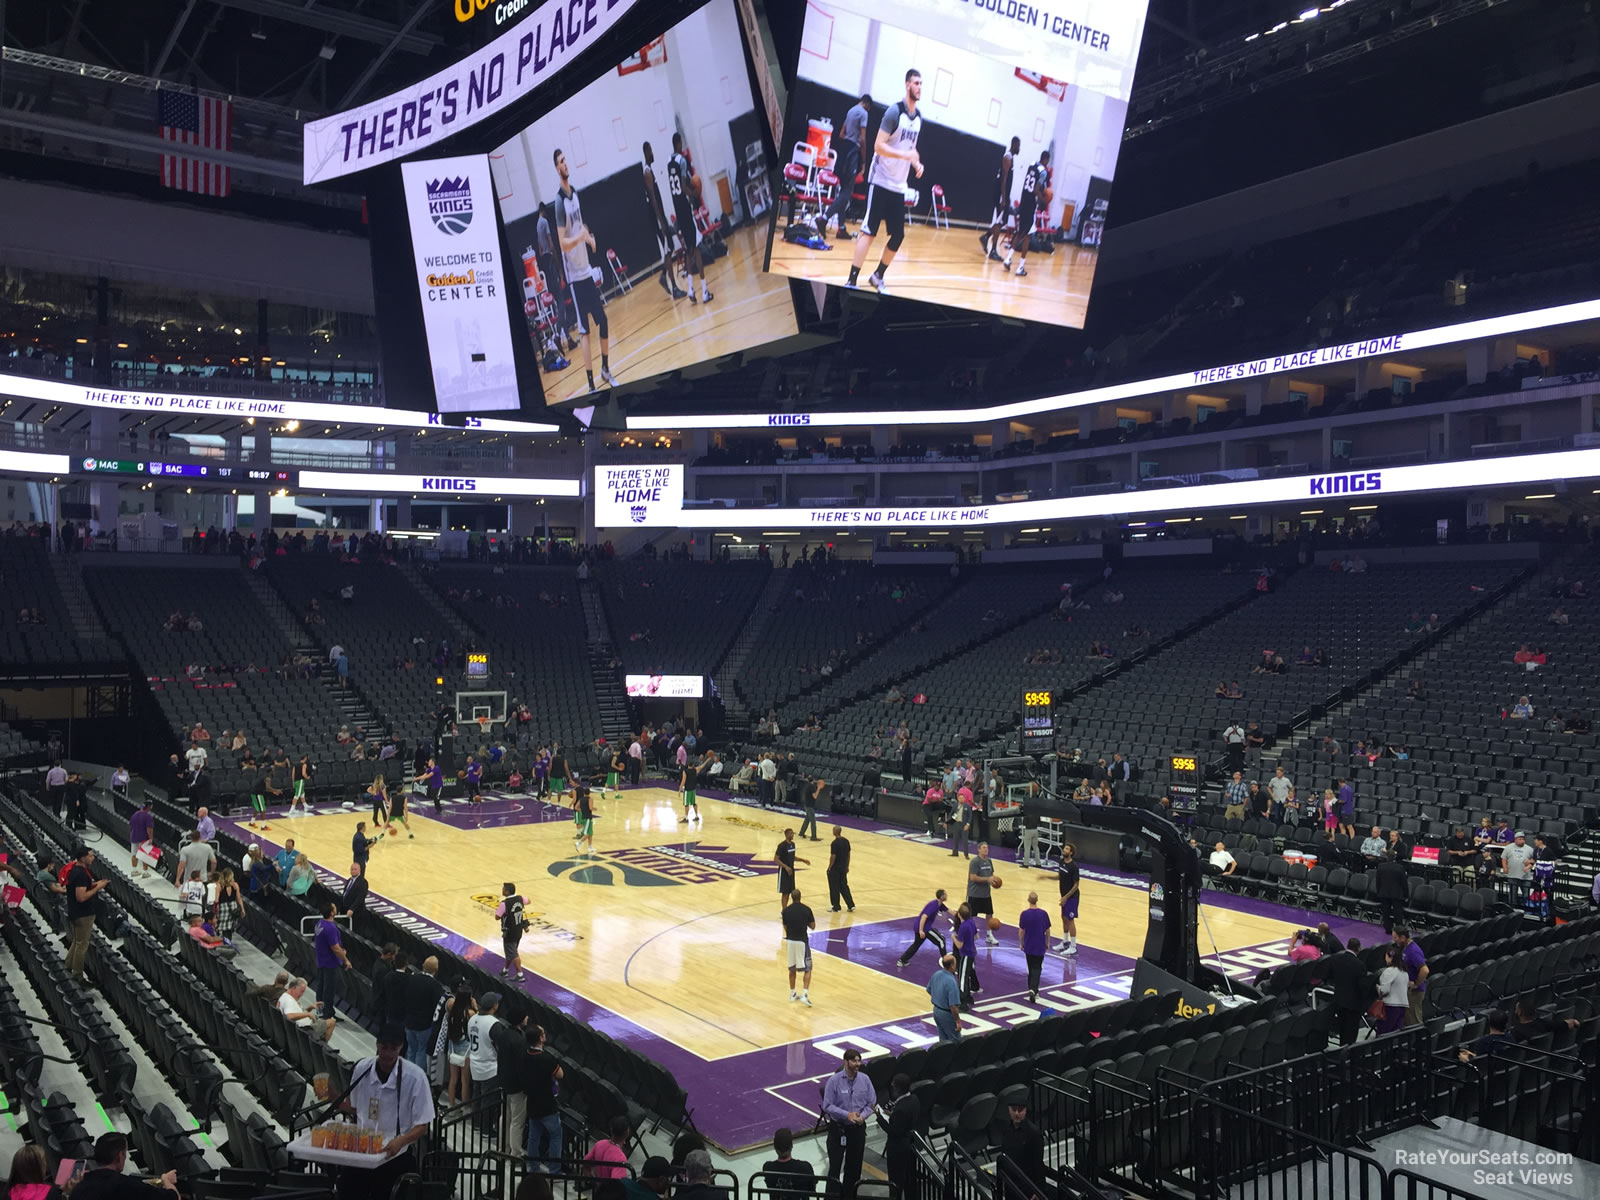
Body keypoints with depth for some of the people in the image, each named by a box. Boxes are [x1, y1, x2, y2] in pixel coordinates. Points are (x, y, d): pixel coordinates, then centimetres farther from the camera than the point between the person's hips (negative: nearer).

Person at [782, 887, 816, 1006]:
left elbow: (785, 927, 5)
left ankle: (792, 994, 24)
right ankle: (804, 995, -10)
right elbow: (812, 926, -1)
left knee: (792, 969, 18)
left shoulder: (786, 910, -2)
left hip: (790, 941, 3)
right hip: (802, 941, -3)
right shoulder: (806, 909, -9)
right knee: (807, 970, 4)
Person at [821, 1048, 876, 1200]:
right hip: (838, 1128, -3)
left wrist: (862, 1116, -16)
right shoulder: (834, 1081, -15)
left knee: (854, 1165, 14)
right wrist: (847, 1115, -21)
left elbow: (872, 1102, 1)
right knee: (835, 1165, -4)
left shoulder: (865, 1079, -5)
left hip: (858, 1128, 4)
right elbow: (827, 1105, -14)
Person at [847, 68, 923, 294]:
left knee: (898, 235, 7)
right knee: (868, 231, -11)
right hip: (880, 182, -7)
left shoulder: (918, 117, 10)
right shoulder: (894, 111, -13)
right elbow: (878, 146, -18)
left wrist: (917, 163, 5)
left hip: (899, 186, 7)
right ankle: (852, 280, -10)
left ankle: (877, 276, 22)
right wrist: (905, 155, -29)